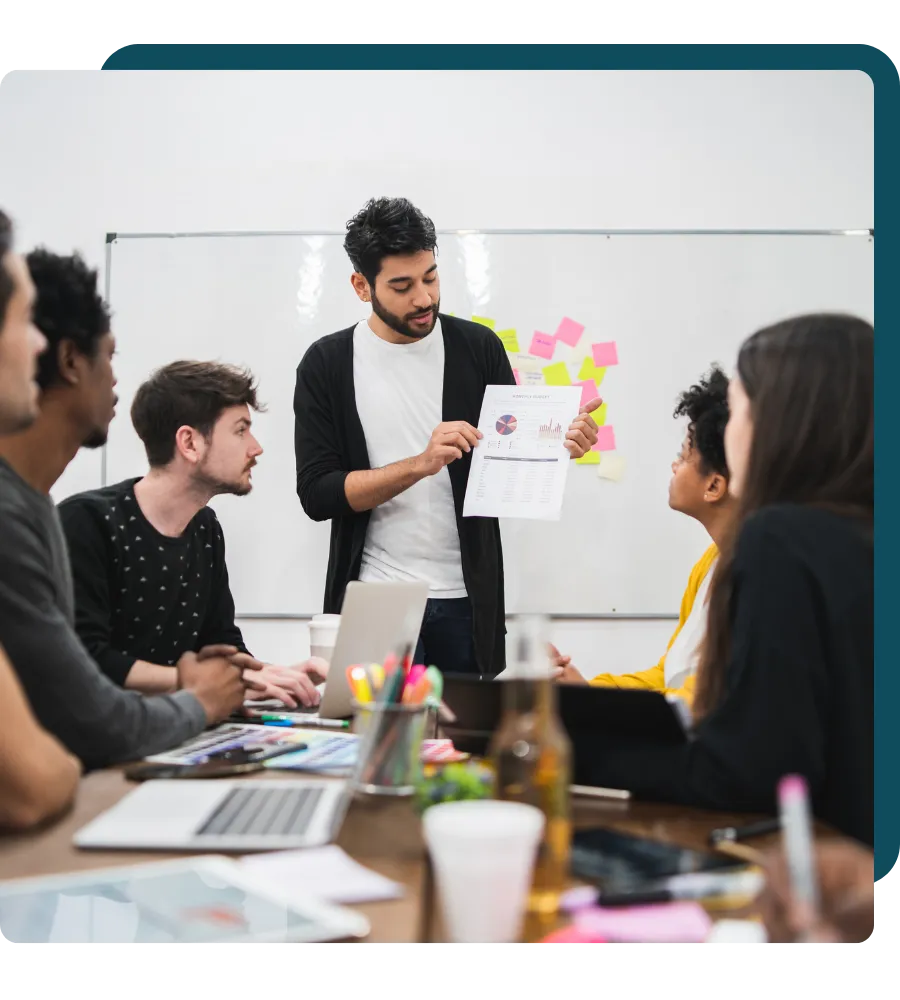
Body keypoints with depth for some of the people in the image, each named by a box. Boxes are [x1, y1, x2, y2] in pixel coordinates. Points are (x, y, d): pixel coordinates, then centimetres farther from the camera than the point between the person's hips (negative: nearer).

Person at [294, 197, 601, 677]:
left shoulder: (478, 347, 1)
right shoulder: (326, 363, -2)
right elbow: (316, 494, -9)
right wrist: (422, 463, -21)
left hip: (468, 599, 2)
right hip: (375, 600, -1)